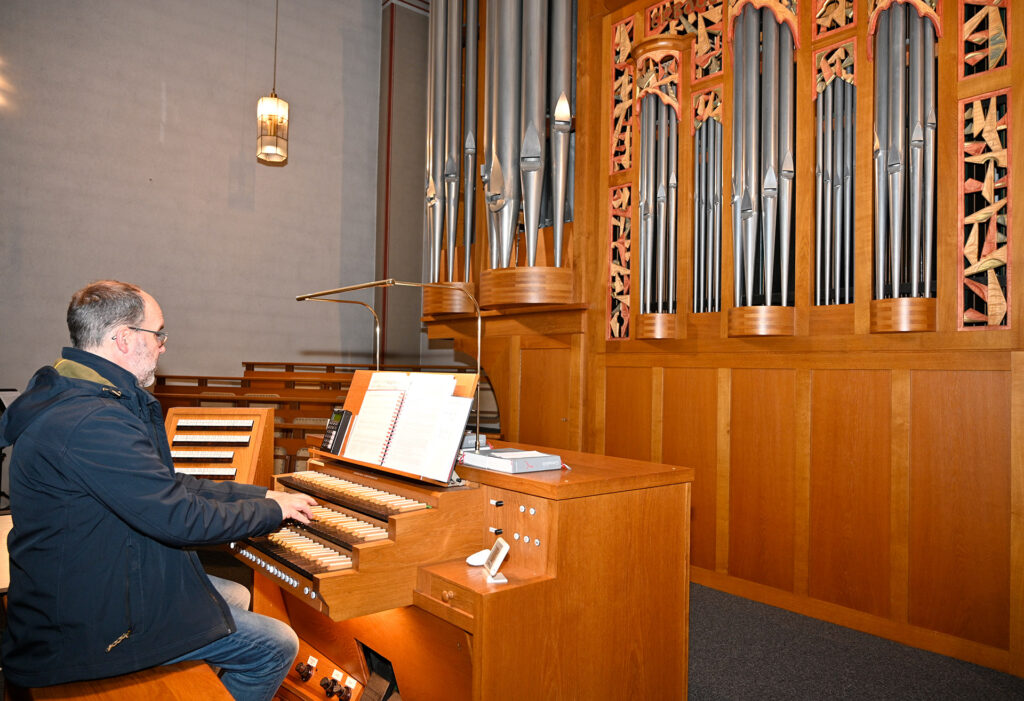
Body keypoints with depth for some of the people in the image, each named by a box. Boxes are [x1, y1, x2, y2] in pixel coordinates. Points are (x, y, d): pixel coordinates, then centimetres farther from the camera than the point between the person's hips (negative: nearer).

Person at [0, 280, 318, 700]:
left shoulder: (71, 398, 8)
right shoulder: (91, 422, -29)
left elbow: (165, 488, 11)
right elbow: (179, 517, -28)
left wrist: (261, 495, 8)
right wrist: (274, 509, -12)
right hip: (91, 627, -11)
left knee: (236, 595, 22)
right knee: (277, 646, -7)